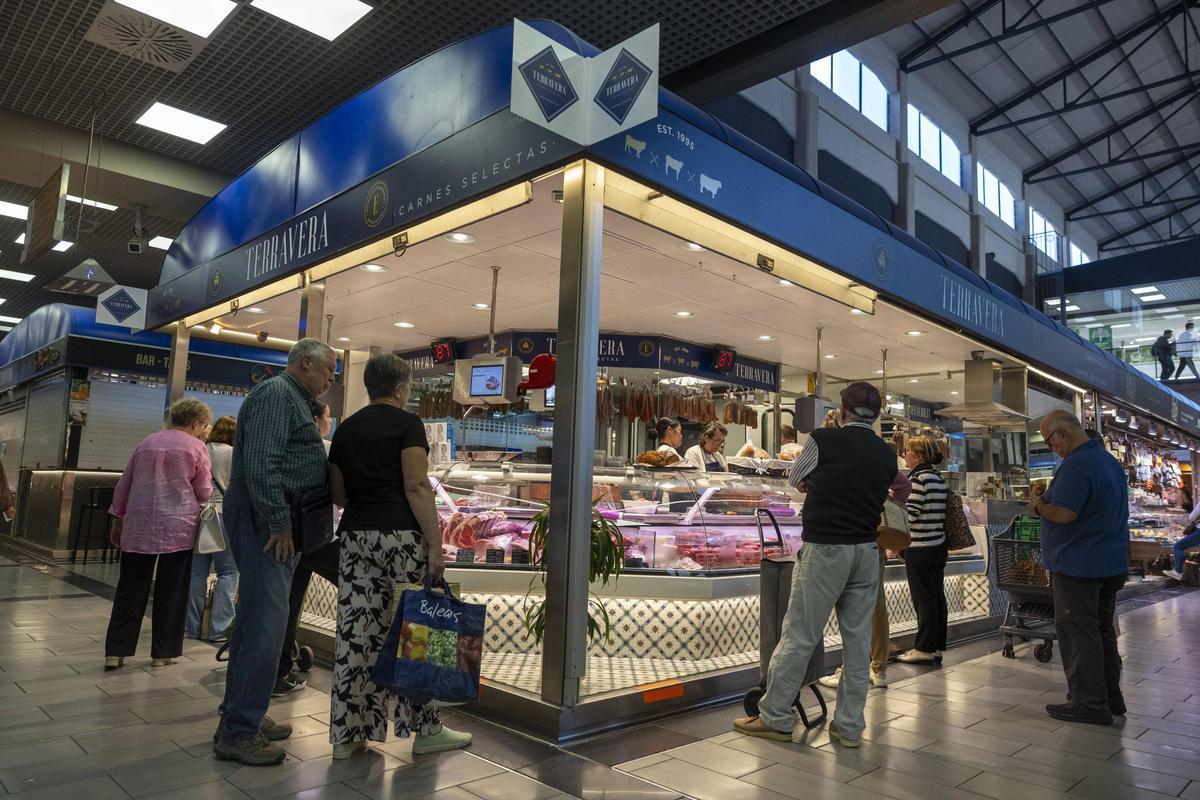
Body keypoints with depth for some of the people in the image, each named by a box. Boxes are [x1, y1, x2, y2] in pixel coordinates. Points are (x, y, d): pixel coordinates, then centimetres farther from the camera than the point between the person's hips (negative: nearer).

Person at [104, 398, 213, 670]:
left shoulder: (146, 443, 13)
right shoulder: (196, 447, -2)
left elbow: (124, 484, 17)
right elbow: (204, 492, 0)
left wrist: (117, 519, 25)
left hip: (138, 526, 4)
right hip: (176, 528, -4)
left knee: (130, 588, 10)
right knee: (170, 592, 4)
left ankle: (115, 651, 9)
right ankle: (163, 652, 10)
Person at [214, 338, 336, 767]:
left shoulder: (293, 399, 21)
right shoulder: (276, 394, -12)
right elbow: (260, 463, -23)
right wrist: (280, 523, -21)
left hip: (274, 520, 11)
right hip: (265, 518, -11)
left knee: (259, 617, 15)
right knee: (265, 621, -9)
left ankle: (243, 717, 26)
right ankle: (237, 732, -1)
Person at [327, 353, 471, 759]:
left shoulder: (346, 428, 14)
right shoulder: (407, 423, -5)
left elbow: (338, 493, 15)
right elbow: (416, 486, -14)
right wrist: (435, 543, -14)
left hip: (355, 535, 6)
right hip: (401, 535, -6)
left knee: (355, 632, 9)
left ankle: (347, 733, 16)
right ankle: (426, 729, 13)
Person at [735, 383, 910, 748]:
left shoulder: (823, 440, -7)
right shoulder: (886, 455, 6)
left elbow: (794, 479, 7)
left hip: (825, 550, -5)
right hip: (866, 552, 5)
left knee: (799, 636, 1)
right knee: (858, 638, 10)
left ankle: (774, 717, 10)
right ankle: (849, 726, 18)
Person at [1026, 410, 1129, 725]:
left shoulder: (1076, 465, -21)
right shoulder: (1111, 461, 12)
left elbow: (1064, 513, -28)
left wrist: (1038, 506, -8)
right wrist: (1046, 503, 15)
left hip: (1078, 566, -10)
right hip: (1111, 563, 10)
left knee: (1077, 631, -2)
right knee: (1102, 629, 17)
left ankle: (1089, 703, 3)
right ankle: (1110, 696, 25)